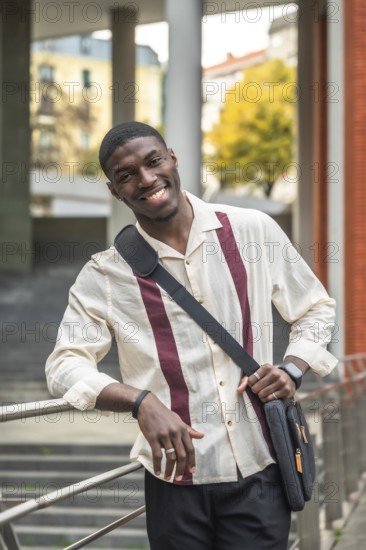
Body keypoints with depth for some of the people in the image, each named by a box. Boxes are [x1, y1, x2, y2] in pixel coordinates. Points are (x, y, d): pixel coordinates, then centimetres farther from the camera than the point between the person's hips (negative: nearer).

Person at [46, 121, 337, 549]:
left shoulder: (254, 232, 2)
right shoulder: (106, 276, -1)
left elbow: (316, 311, 14)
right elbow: (64, 367, -8)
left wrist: (292, 368, -6)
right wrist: (142, 402, -24)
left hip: (259, 474, 1)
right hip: (175, 479, 0)